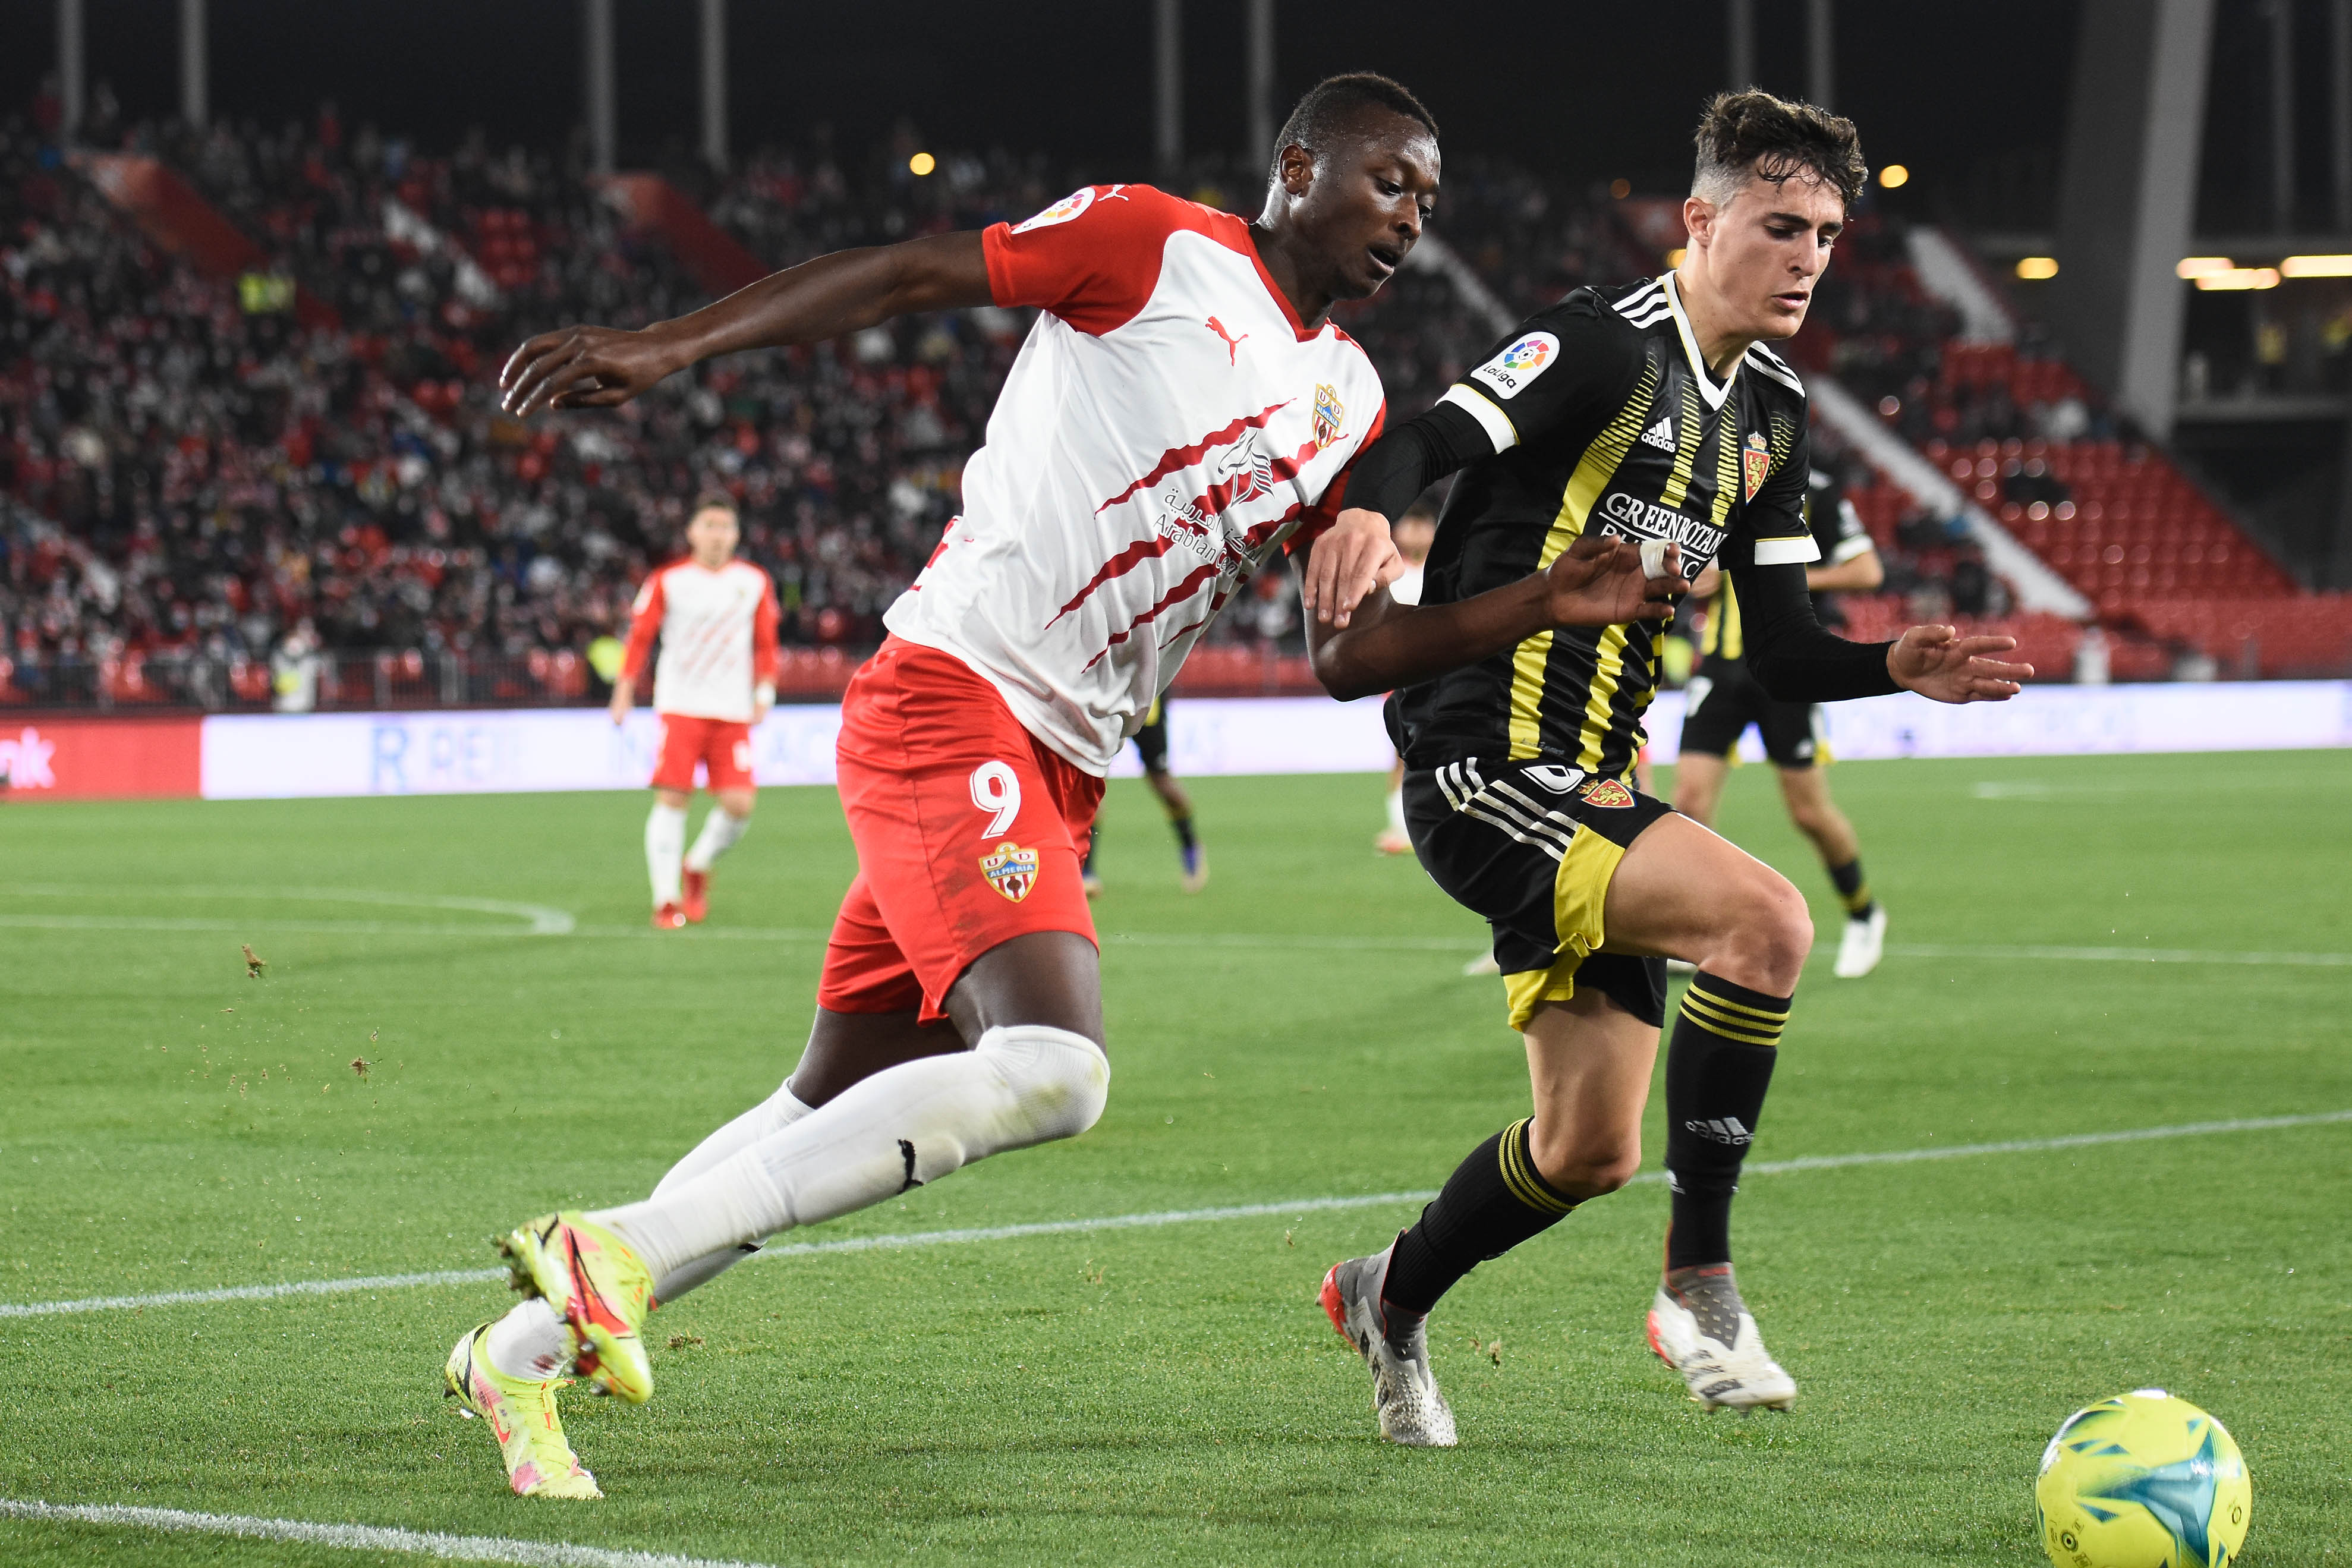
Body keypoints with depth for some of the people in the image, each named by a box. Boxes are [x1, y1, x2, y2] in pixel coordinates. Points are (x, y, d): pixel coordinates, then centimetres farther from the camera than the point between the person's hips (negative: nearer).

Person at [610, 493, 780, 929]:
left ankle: (698, 867, 20)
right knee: (672, 799, -11)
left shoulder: (755, 582, 10)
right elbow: (640, 635, 6)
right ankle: (666, 899, -4)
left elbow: (766, 643, 16)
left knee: (739, 803, -9)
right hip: (680, 707, -2)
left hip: (733, 712, 2)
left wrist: (764, 691, 5)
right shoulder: (668, 581, 3)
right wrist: (625, 690, 0)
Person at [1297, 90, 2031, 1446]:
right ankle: (1700, 1284, -17)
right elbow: (1407, 454, -22)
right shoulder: (1606, 346, -13)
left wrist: (1898, 668, -2)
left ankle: (1390, 1300, 38)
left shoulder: (1773, 415, 13)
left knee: (1591, 1151, 12)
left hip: (1594, 793, 9)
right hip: (1485, 768, -9)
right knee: (1764, 917, -28)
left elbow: (1780, 646, 16)